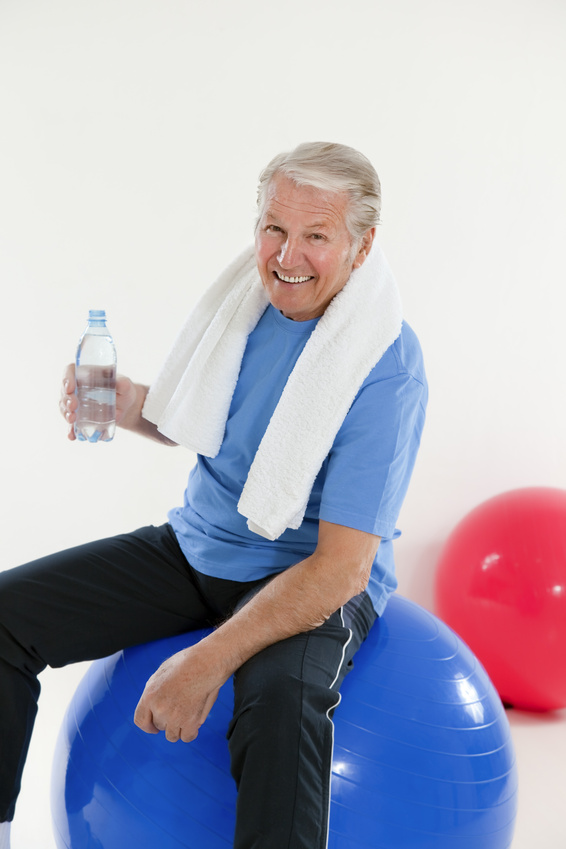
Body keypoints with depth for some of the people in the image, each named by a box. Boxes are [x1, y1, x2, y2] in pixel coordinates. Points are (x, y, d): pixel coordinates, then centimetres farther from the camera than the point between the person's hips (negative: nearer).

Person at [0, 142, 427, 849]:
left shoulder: (387, 371, -21)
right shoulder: (245, 298, -2)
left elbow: (343, 565, -24)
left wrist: (208, 663, -29)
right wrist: (129, 406, -8)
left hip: (317, 577, -6)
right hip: (195, 546, 6)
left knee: (279, 697, -40)